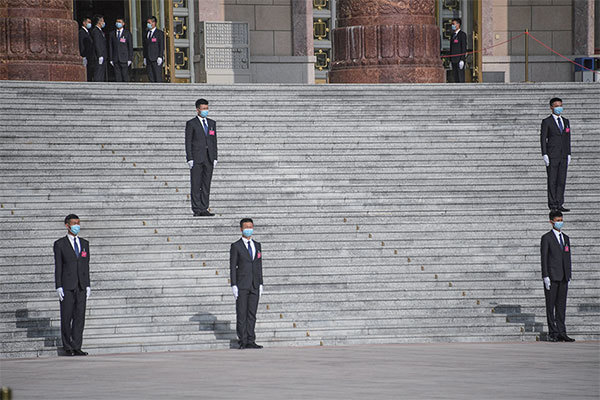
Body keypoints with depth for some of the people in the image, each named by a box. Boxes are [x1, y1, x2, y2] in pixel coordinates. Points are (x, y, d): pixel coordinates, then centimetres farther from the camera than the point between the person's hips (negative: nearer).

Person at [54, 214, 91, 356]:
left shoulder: (84, 243, 14)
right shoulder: (60, 244, 1)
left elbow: (86, 265, 14)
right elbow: (58, 267, -2)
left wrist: (88, 286, 7)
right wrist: (58, 287, -9)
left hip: (81, 286, 4)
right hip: (67, 286, -3)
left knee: (80, 316, -2)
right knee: (66, 317, -1)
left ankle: (77, 347, -1)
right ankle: (68, 347, 6)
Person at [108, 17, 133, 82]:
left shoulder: (127, 34, 3)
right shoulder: (112, 34, 11)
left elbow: (130, 47, 0)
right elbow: (110, 47, 11)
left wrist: (130, 59, -6)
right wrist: (111, 59, 4)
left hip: (124, 59, -3)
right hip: (115, 59, 3)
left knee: (125, 76, -6)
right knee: (118, 78, 0)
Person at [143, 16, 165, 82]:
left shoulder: (160, 33, -2)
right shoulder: (147, 34, 17)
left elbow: (162, 46, -8)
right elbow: (145, 46, 18)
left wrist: (160, 57, -16)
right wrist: (144, 58, 10)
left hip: (156, 59, -6)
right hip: (148, 59, 6)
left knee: (158, 77, -8)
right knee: (151, 77, 2)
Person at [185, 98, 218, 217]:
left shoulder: (212, 123, 13)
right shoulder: (191, 124, -2)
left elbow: (214, 141, 14)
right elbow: (188, 142, -4)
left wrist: (215, 158, 7)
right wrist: (189, 159, -11)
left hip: (209, 158, 5)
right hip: (196, 158, -5)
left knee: (206, 185, 4)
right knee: (196, 185, -3)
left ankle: (204, 210, 6)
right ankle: (197, 210, -2)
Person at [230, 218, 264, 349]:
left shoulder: (257, 245, 13)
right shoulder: (236, 246, -1)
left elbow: (259, 266, 15)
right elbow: (232, 267, -4)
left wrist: (260, 284, 9)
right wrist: (233, 285, -11)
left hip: (254, 286, 4)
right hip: (242, 285, -4)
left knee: (252, 314, 2)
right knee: (241, 314, -3)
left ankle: (250, 341, 3)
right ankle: (242, 341, 0)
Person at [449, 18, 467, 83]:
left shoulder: (462, 34, -7)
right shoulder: (453, 35, 17)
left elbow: (464, 47, -13)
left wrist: (462, 60, -20)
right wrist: (450, 60, 15)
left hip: (460, 59, -8)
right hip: (454, 59, 8)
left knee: (461, 78, -9)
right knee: (455, 77, 6)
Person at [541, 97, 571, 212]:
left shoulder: (565, 121, 14)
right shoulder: (546, 122, -2)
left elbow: (568, 139, 16)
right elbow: (543, 138, -4)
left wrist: (569, 155, 11)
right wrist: (545, 155, -12)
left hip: (563, 156, 5)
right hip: (552, 156, -5)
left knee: (561, 181, 3)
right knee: (552, 181, -3)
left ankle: (559, 204, 6)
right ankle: (552, 204, 0)